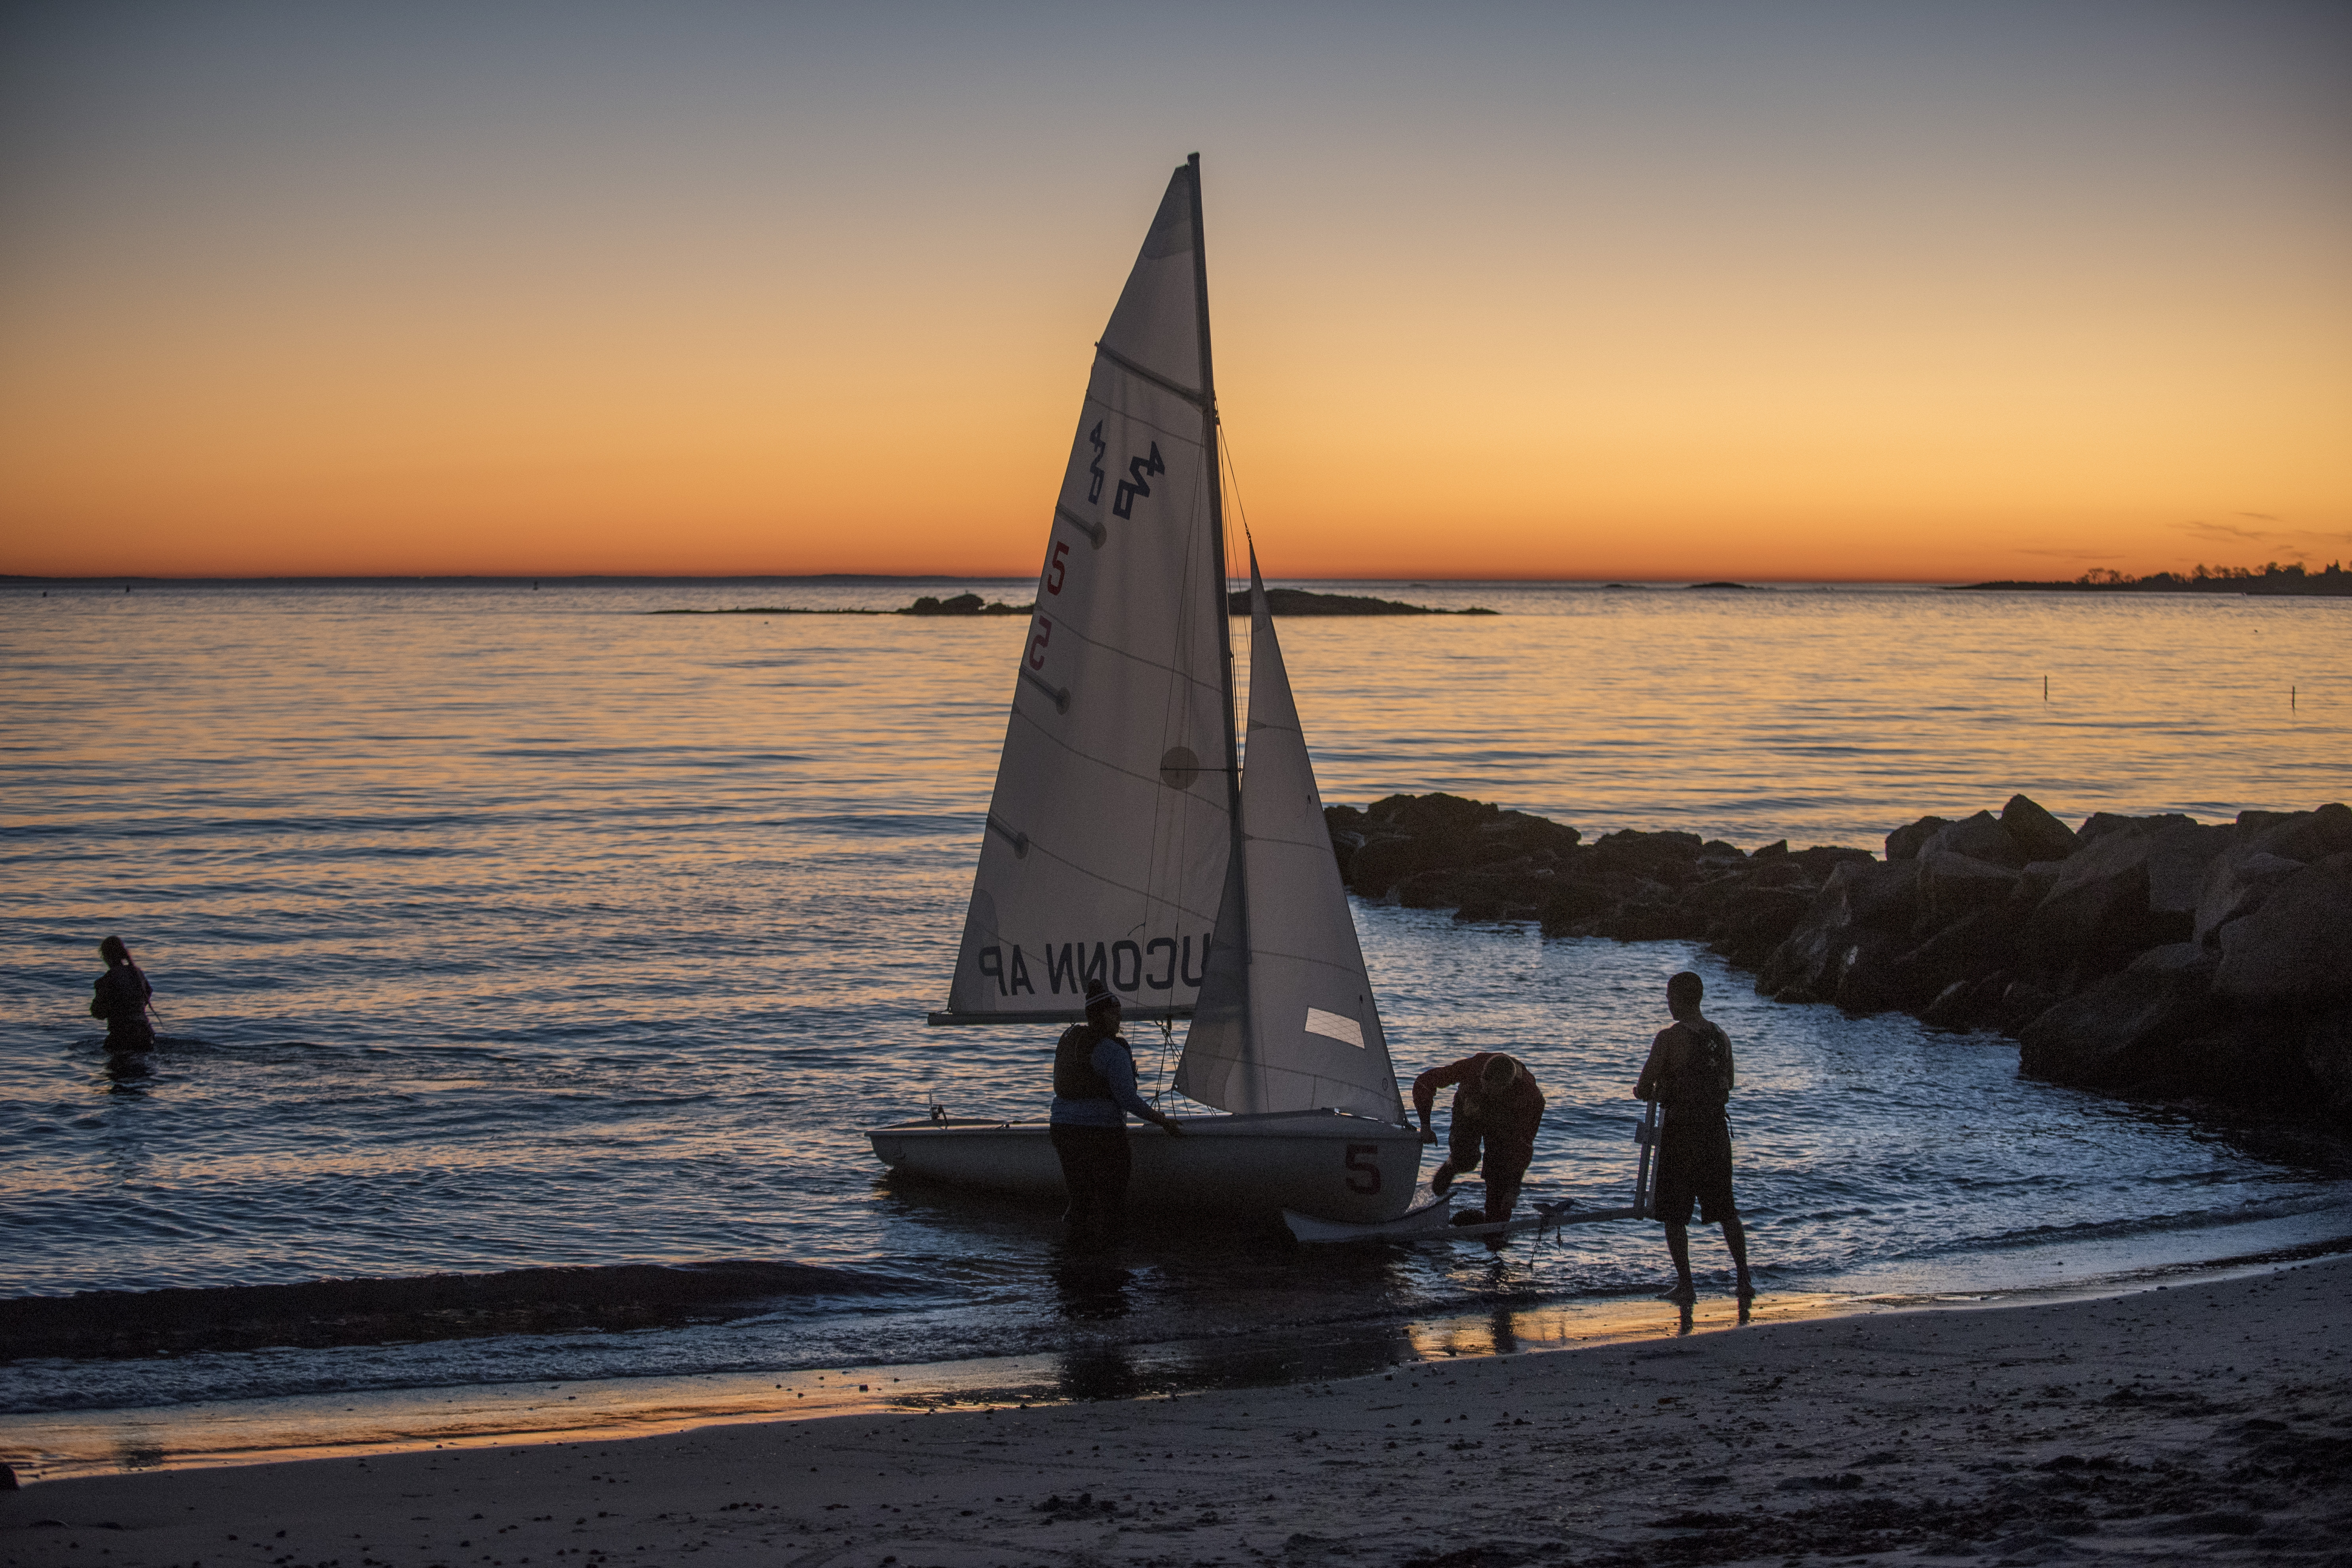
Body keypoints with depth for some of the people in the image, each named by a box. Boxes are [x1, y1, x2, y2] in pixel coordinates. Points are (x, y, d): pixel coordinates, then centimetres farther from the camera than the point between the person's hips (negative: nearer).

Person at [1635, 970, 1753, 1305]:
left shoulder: (1669, 1038, -14)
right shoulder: (1721, 1037, 5)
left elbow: (1643, 1091, -12)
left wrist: (1646, 1091, 11)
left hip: (1680, 1132, -5)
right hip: (1716, 1130, 5)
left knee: (1673, 1214, 7)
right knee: (1726, 1210, 15)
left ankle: (1685, 1285, 6)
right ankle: (1745, 1280, 12)